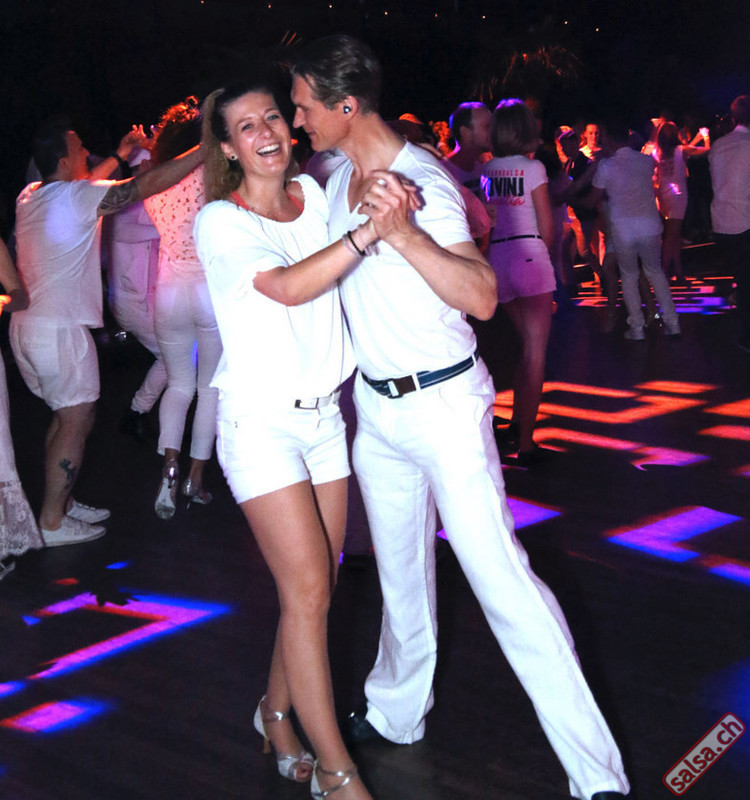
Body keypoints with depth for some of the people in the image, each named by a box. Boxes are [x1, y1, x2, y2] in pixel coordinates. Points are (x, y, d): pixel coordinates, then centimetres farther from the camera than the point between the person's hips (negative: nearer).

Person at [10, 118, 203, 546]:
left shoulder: (30, 196, 11)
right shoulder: (78, 196, -13)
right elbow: (152, 183, -14)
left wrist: (118, 157, 33)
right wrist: (206, 149, -9)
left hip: (27, 323, 9)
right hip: (60, 328, -9)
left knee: (69, 415, 19)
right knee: (76, 421, -2)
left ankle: (60, 501, 26)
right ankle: (52, 521, 2)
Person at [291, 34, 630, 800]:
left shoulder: (422, 181, -19)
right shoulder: (336, 178, 5)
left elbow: (482, 297, -31)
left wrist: (403, 232, -41)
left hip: (443, 404, -7)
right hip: (375, 405, 8)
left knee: (498, 573, -10)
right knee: (400, 569, 20)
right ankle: (396, 714, 38)